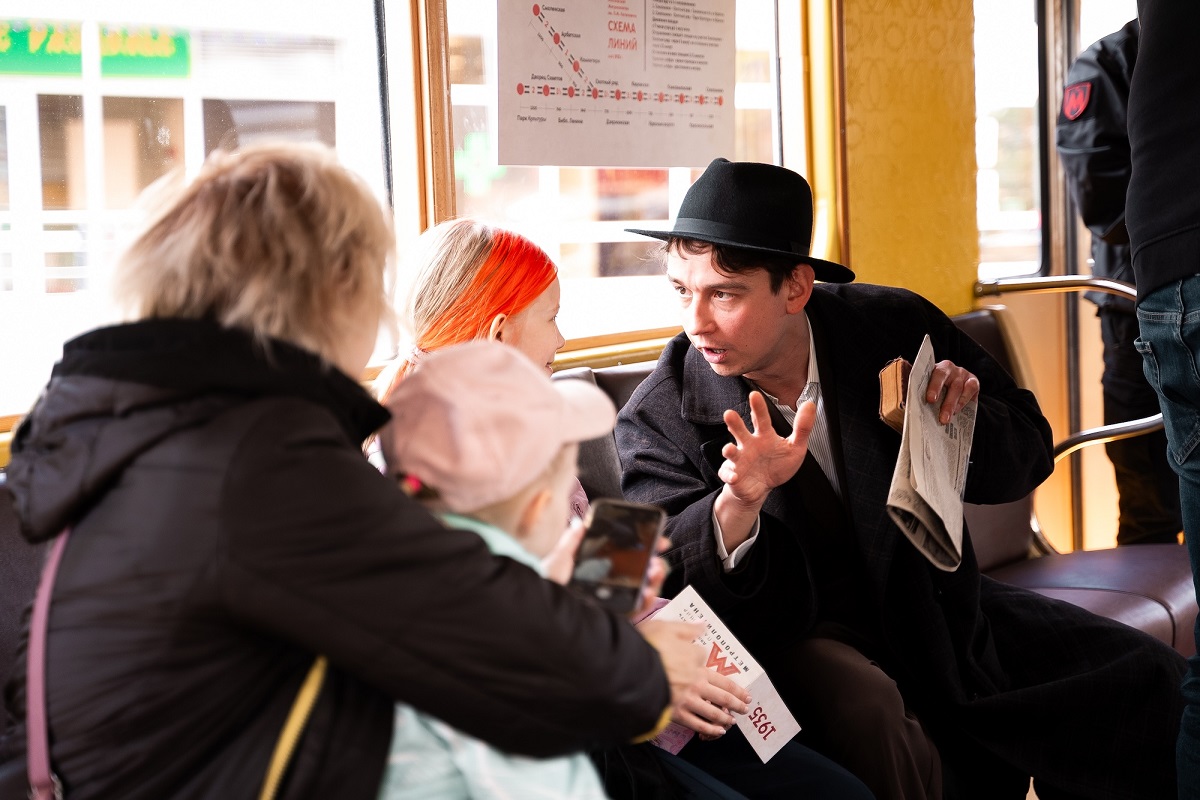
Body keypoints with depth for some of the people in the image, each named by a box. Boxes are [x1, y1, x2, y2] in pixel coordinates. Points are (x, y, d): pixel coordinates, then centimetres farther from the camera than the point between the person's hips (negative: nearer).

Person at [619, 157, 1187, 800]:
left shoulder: (893, 326, -6)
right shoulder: (659, 419, -12)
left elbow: (1028, 452, 4)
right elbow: (661, 577, -19)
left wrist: (960, 417, -19)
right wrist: (737, 504, -38)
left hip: (936, 608, 3)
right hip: (798, 634, -3)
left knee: (1147, 676, -9)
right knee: (866, 712, -37)